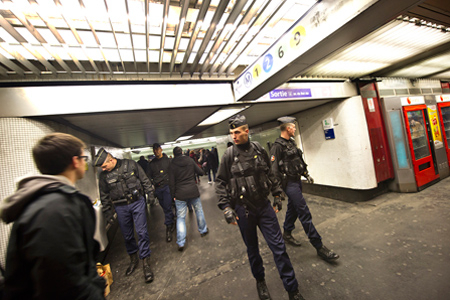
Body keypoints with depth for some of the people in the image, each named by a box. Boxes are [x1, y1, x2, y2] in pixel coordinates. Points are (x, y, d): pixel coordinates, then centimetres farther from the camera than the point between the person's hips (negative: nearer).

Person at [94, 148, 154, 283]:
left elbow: (144, 180, 0)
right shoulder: (103, 175, -1)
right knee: (127, 235, 14)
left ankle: (146, 263, 13)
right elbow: (104, 195, 11)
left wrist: (150, 193, 1)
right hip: (121, 207, 3)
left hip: (137, 202, -2)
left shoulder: (130, 164, -8)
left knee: (142, 232, -1)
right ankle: (133, 259, 37)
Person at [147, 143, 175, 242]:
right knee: (165, 207, 13)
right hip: (157, 189, 4)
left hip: (167, 186, -4)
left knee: (167, 207, -6)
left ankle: (168, 228, 7)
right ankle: (172, 222, 32)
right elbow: (149, 176, 15)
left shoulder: (168, 160, 1)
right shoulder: (151, 163, 11)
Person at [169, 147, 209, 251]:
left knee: (180, 217, 7)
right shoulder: (190, 160, -1)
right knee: (199, 210, 21)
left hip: (180, 194, -1)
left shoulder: (172, 165, -4)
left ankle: (181, 242, 7)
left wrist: (173, 195, 4)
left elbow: (171, 182, -4)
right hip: (193, 191, 1)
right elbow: (201, 172, 1)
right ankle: (203, 230, 36)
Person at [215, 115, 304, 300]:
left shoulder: (259, 150, -2)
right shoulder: (229, 155, -9)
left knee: (278, 246, 7)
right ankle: (260, 281, 44)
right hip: (243, 210, -1)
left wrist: (277, 194, 10)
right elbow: (220, 182, -5)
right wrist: (226, 207, -10)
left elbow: (270, 174, 10)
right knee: (252, 248, 17)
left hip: (264, 205, 2)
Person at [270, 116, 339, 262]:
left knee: (293, 208, 20)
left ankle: (287, 233, 39)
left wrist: (306, 174, 18)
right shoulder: (277, 146, -17)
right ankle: (319, 246, 7)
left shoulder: (292, 142, 11)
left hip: (297, 180, 9)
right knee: (304, 213, -4)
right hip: (289, 183, -9)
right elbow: (274, 169, -19)